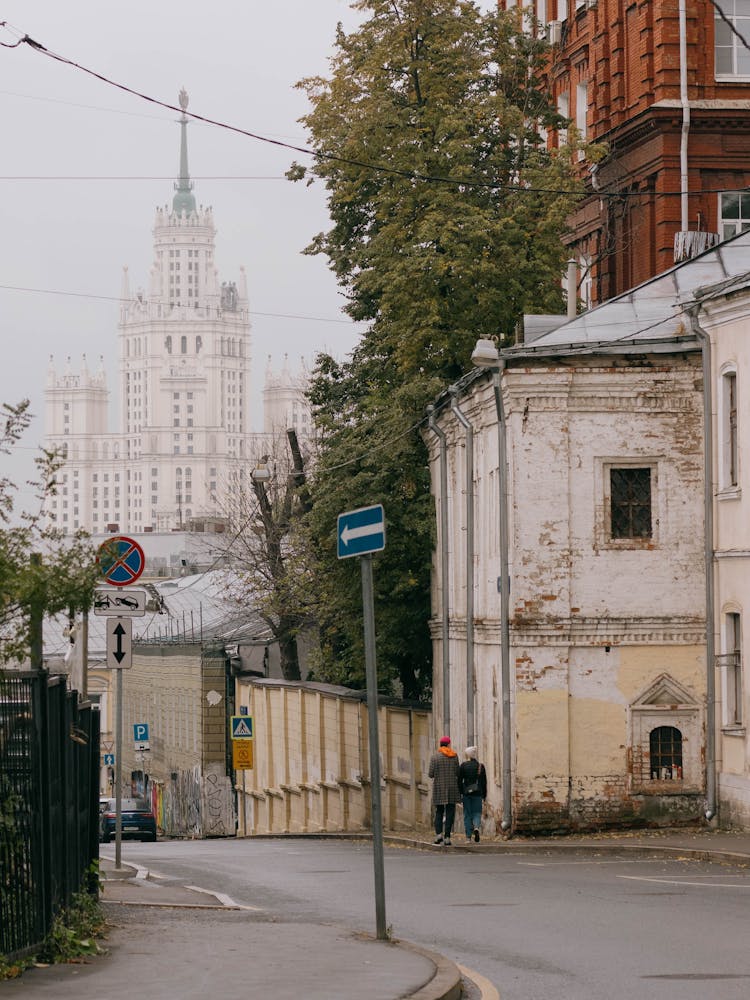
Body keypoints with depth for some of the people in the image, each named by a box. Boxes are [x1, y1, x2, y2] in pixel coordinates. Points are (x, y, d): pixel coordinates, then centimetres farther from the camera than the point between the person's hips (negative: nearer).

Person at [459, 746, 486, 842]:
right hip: (477, 793, 1)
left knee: (467, 814, 6)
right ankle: (476, 827, -20)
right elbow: (484, 782, 5)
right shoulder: (480, 766, 3)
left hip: (466, 792, -1)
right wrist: (484, 795, 11)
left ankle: (468, 836, 4)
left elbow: (459, 780, -5)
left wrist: (459, 794, -1)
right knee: (477, 813, 9)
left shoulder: (463, 766, -4)